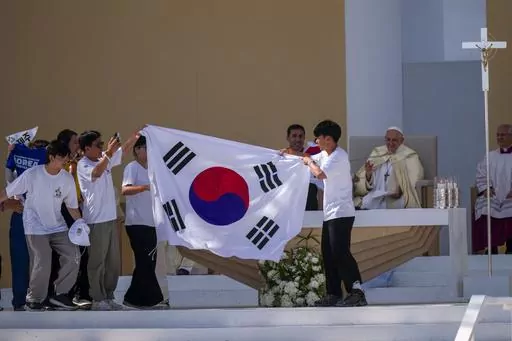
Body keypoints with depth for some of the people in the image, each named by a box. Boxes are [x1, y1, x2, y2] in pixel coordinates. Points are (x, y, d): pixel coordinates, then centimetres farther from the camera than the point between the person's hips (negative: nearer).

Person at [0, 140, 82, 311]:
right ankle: (34, 299, 8)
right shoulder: (31, 175, -16)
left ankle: (60, 294, 9)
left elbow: (72, 205, 5)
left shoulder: (67, 179, -4)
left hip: (57, 226, 5)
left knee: (73, 256, -7)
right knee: (42, 264, -13)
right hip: (35, 227, -5)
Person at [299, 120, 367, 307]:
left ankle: (357, 292, -20)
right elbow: (310, 159, 32)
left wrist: (309, 162, -8)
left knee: (340, 253, -17)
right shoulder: (325, 155, 14)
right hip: (329, 214, 10)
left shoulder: (339, 156, -15)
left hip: (341, 213, -10)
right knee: (328, 254, 9)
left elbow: (320, 174, -27)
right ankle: (334, 294, 13)